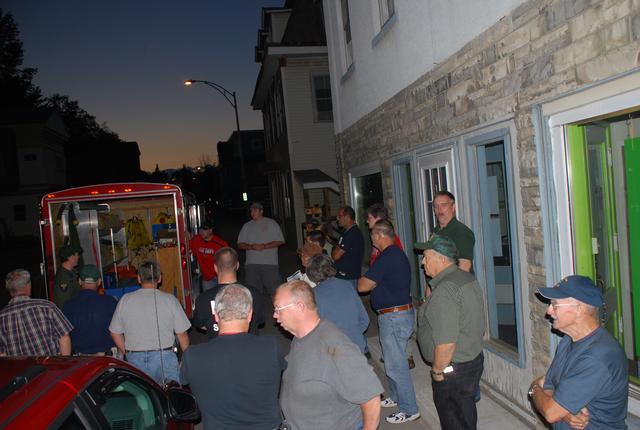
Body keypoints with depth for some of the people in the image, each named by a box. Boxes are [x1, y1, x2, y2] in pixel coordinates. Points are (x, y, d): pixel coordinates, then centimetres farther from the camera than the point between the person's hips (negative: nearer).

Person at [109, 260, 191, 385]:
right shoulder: (169, 300, -6)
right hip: (164, 356, -3)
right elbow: (181, 334, -3)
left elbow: (115, 333, 8)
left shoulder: (125, 300, 1)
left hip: (134, 358, 3)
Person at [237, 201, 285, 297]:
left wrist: (265, 246, -11)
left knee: (274, 290, -5)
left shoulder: (271, 223, 6)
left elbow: (280, 241, 1)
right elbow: (240, 244, 13)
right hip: (251, 264, 3)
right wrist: (252, 247, -7)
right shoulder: (247, 226, 15)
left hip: (270, 263, -3)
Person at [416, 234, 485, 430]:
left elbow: (446, 342, -30)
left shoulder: (445, 290, -27)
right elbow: (478, 326, 15)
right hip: (474, 360, 9)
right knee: (467, 413, 23)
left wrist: (437, 370, -15)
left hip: (452, 370, -9)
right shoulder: (468, 278, 5)